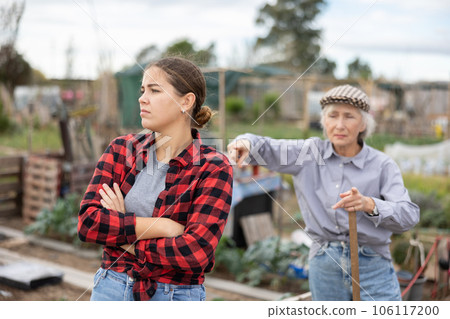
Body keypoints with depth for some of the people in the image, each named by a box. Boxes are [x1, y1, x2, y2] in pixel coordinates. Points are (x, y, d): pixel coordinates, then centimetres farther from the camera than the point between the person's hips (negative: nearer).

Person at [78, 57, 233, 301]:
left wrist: (127, 241, -12)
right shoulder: (122, 150, 0)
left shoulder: (213, 169, -11)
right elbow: (87, 221, -11)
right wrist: (161, 226, -19)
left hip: (175, 296, -3)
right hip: (110, 291, 3)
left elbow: (195, 252, -20)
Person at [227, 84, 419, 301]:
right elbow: (267, 149, -6)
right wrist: (245, 143, -30)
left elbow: (409, 216, -13)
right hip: (323, 267, 2)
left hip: (371, 267, -2)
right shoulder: (310, 152, 2)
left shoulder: (381, 165, -5)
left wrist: (369, 204, -32)